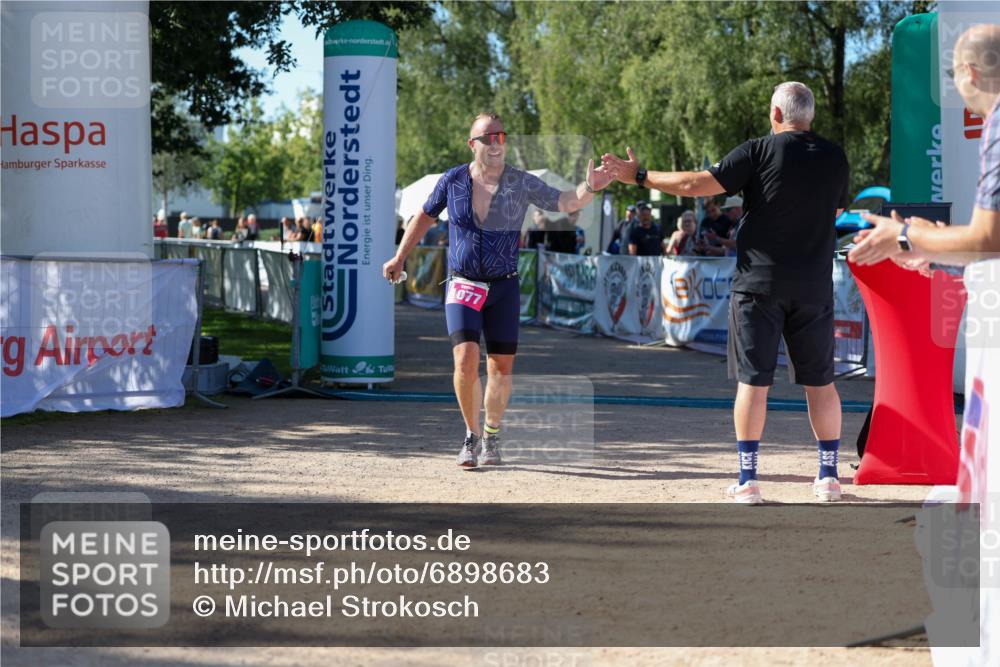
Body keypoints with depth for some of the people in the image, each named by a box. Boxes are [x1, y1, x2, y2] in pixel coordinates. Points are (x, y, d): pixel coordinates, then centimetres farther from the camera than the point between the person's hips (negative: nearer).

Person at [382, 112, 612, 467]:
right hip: (462, 287, -1)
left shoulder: (522, 184, -4)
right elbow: (426, 215, 14)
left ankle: (491, 437, 24)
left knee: (501, 366, 4)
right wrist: (400, 257, 18)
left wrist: (589, 188, -34)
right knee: (466, 359, -15)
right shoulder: (453, 180, -1)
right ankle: (472, 435, 3)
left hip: (504, 287, 1)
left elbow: (564, 202, -13)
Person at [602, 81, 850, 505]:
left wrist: (639, 177, 0)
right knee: (820, 381, 10)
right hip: (814, 286, 3)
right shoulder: (835, 159, 6)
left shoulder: (759, 152, -7)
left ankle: (747, 480, -2)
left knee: (753, 380, 0)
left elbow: (696, 185, -10)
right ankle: (829, 475, 13)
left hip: (759, 283, -3)